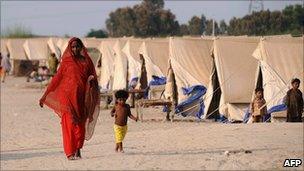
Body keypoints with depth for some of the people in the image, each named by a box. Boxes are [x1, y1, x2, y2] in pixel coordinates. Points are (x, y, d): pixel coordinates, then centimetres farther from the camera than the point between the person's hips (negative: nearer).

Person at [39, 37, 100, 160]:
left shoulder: (87, 61, 9)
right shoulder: (66, 62, 3)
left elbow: (92, 77, 16)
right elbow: (56, 79, 4)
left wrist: (91, 80, -9)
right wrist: (45, 96, 1)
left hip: (81, 97, 2)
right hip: (67, 96, -2)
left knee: (80, 124, 2)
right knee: (69, 123, -8)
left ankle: (78, 150, 16)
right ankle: (70, 153, -8)